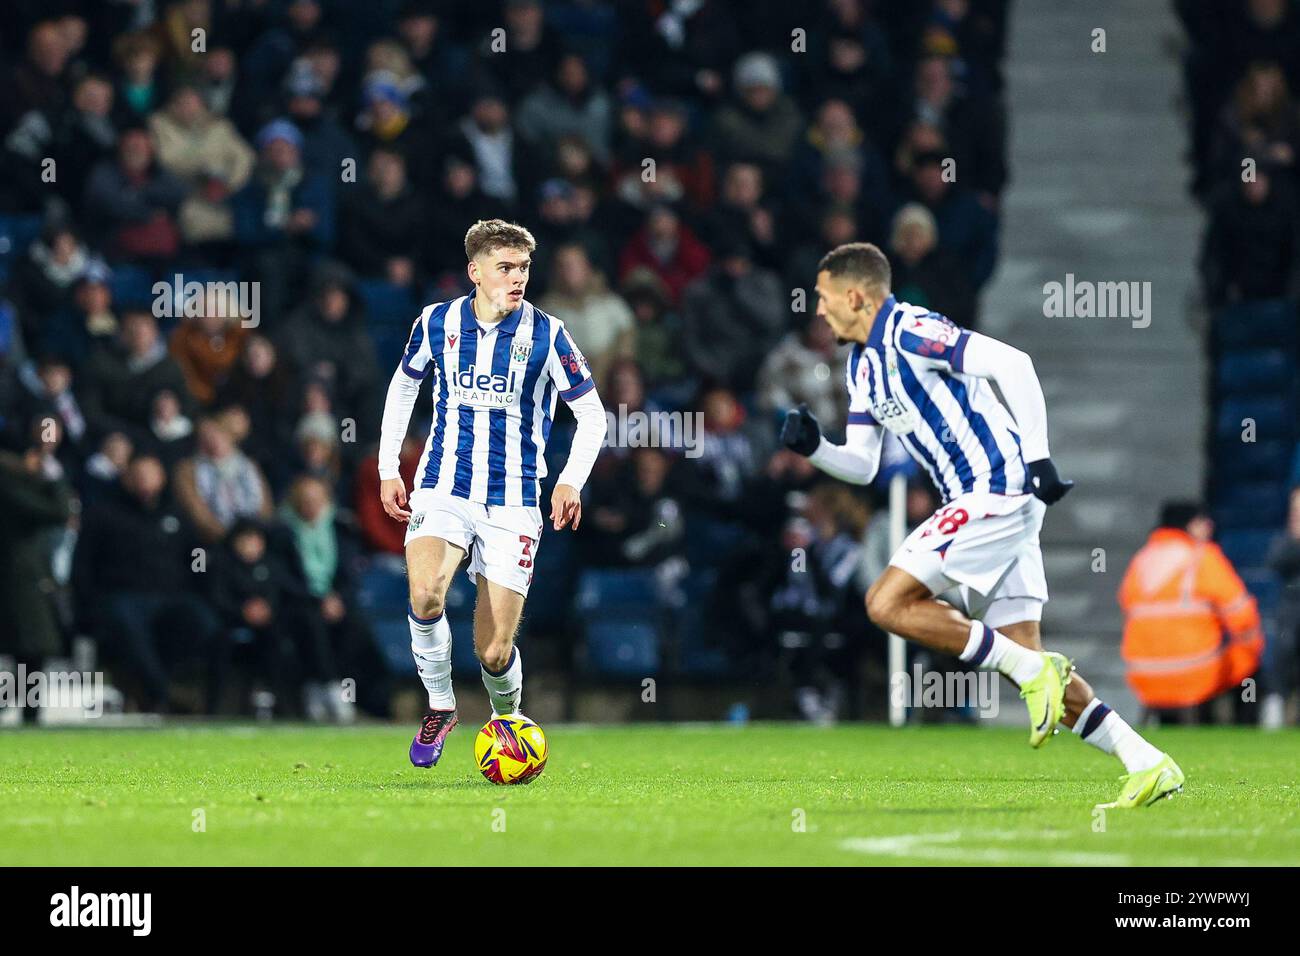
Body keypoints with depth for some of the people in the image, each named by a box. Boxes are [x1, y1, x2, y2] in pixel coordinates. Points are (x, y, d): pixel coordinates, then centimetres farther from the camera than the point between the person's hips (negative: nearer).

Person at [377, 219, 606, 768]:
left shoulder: (545, 334, -4)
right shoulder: (437, 323, 1)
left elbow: (591, 413, 3)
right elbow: (403, 387, 19)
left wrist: (571, 481, -12)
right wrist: (388, 469, 14)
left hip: (513, 503, -1)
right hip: (443, 490, 1)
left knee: (494, 654, -3)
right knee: (425, 595, -29)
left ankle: (506, 718, 30)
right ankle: (440, 707, -6)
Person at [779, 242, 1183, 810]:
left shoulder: (910, 333, -12)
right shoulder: (862, 367, 18)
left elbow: (1012, 363, -21)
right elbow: (861, 466, 21)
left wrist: (1038, 458, -23)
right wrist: (813, 448, 1)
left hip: (996, 491, -10)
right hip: (987, 504, 10)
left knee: (887, 604, -13)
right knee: (1025, 661, 4)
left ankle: (1033, 671, -12)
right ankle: (1148, 765, 2)